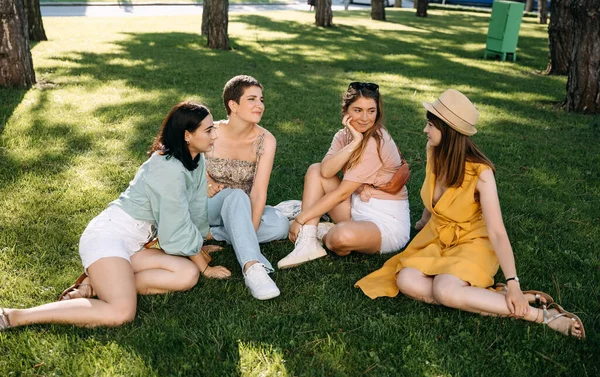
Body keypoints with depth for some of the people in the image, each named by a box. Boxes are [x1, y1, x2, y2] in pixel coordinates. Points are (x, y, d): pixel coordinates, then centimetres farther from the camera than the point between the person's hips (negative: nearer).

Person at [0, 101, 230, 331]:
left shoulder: (195, 160, 7)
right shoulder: (170, 169, -19)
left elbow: (195, 208, 19)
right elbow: (177, 229, -15)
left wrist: (200, 244, 24)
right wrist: (205, 267, -4)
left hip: (132, 244, 9)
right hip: (108, 236, -9)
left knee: (188, 274, -11)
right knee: (121, 312, -28)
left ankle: (98, 284, -5)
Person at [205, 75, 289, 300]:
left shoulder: (265, 141, -14)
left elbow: (259, 192, -21)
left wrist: (250, 231, -30)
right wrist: (208, 183, -21)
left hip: (241, 211, 3)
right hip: (207, 208, -3)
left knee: (280, 226, -25)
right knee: (236, 196, -36)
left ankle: (215, 234, -18)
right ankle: (252, 267, -48)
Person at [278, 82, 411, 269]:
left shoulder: (376, 143, -19)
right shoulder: (344, 135, 3)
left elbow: (342, 193, -19)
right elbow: (326, 171, -16)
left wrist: (301, 219, -15)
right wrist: (354, 143, -26)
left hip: (387, 223, -7)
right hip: (357, 208, 7)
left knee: (344, 235, -38)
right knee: (315, 170, -3)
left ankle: (325, 235, 1)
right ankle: (308, 244, -14)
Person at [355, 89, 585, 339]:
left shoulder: (480, 172, -24)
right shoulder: (434, 151, -6)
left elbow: (497, 232, -25)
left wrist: (513, 283, -31)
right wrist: (424, 222, 30)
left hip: (472, 243, -6)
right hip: (436, 239, 6)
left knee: (445, 291, -35)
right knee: (406, 281, -23)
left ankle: (540, 314, -21)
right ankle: (494, 298, -19)